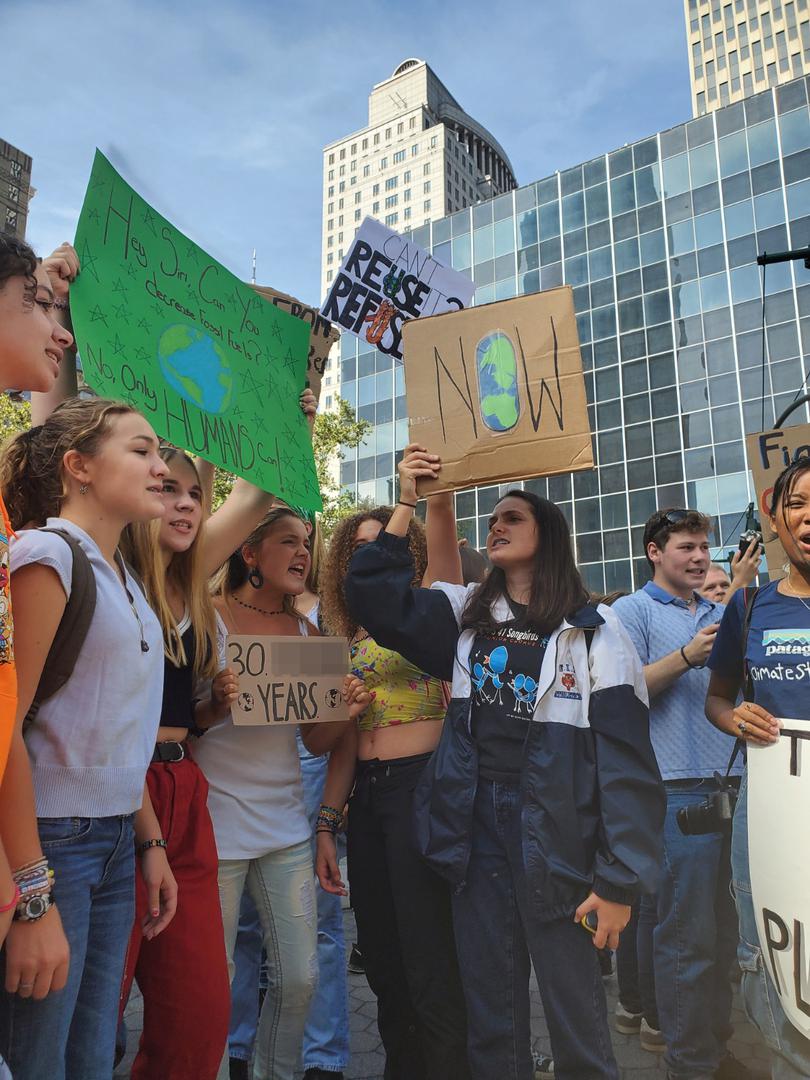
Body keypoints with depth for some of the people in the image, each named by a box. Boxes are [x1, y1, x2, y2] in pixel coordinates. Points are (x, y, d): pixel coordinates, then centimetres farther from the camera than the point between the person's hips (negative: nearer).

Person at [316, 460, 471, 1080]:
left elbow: (442, 542, -23)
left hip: (421, 784, -6)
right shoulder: (351, 638, 13)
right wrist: (327, 824, 9)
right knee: (382, 957, 16)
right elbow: (346, 740, 12)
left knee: (430, 963, 0)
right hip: (366, 794, 6)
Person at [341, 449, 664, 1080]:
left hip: (555, 837, -3)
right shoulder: (465, 614, 7)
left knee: (575, 1010, 9)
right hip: (476, 830, 4)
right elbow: (376, 596, 0)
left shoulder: (594, 632, -5)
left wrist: (619, 882, -12)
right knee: (490, 1010, 17)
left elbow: (626, 761, -8)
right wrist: (407, 503, -3)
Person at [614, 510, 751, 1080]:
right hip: (679, 791, -6)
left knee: (725, 931, 15)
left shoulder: (719, 614, 17)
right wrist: (686, 657, -19)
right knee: (688, 938, 0)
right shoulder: (633, 611, -2)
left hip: (730, 785, 7)